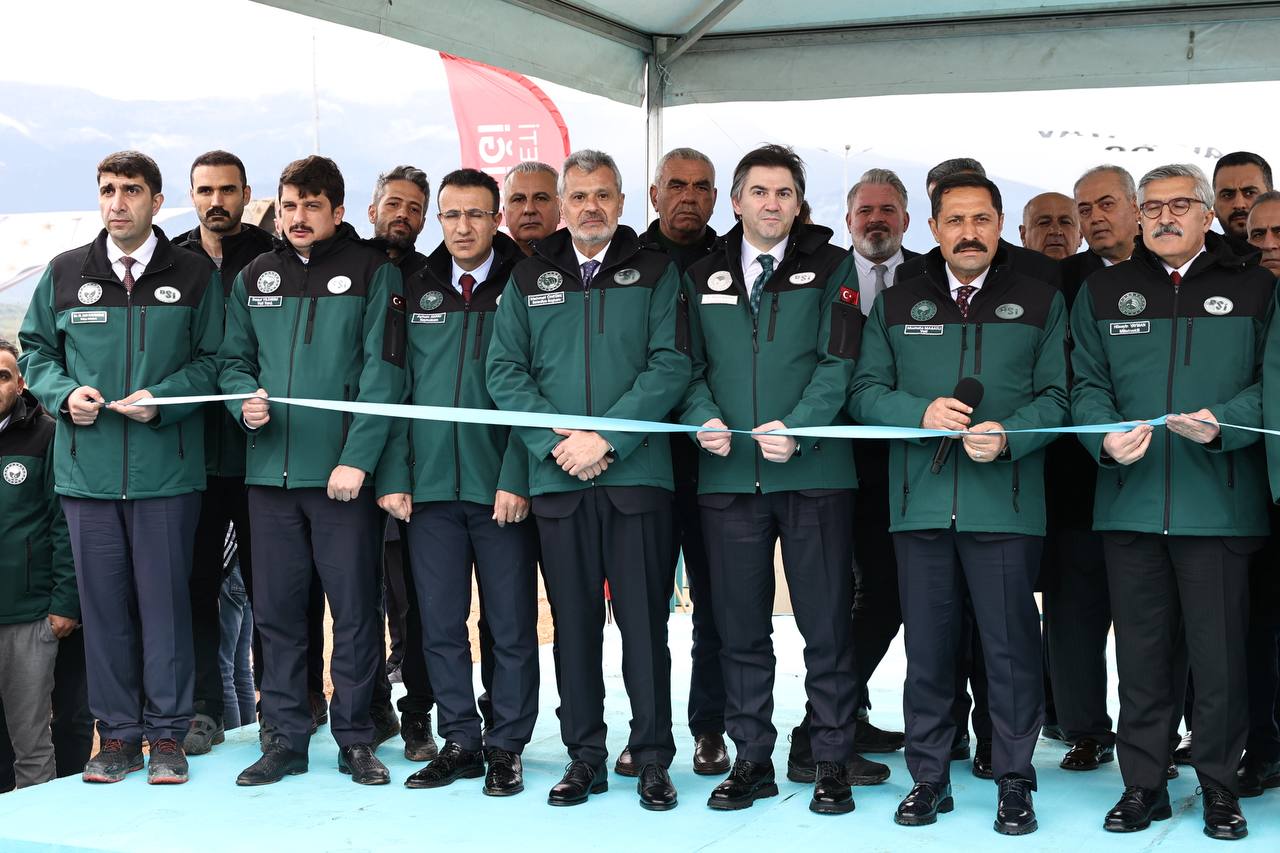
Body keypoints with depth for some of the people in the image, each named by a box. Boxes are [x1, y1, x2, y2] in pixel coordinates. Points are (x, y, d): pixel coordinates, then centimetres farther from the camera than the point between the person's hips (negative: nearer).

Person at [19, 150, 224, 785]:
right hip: (87, 466, 2)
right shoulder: (64, 275, 9)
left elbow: (213, 361, 3)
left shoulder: (195, 277, 3)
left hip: (167, 467, -2)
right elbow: (35, 350, 15)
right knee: (102, 600, 7)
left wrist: (162, 398, -13)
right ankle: (116, 733, 17)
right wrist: (66, 394, -5)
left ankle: (167, 733, 13)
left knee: (165, 598, 2)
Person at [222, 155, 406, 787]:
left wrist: (358, 458, -15)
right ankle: (285, 738, 18)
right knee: (276, 609, 8)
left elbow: (383, 369, -8)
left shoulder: (374, 272, -1)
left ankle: (355, 738, 12)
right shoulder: (254, 279, 13)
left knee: (354, 610, 1)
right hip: (270, 470, 4)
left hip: (344, 472, -4)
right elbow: (233, 360, 18)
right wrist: (245, 401, -6)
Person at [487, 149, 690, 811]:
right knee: (574, 622, 7)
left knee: (643, 620, 1)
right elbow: (505, 371, 5)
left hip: (636, 474, -2)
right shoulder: (529, 280, 12)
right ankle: (585, 757, 17)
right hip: (556, 478, 2)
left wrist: (605, 436, -14)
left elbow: (670, 366, -5)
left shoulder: (655, 272, 6)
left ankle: (652, 759, 11)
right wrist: (558, 442, -9)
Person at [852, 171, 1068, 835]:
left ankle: (1014, 781, 12)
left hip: (1006, 502, -1)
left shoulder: (1040, 302, 9)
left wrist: (1008, 433, -16)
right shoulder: (896, 304, 12)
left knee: (1011, 645, 0)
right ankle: (928, 778, 18)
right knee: (926, 648, 7)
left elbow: (1057, 396, 3)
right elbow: (865, 391, 6)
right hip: (920, 503, 2)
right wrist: (922, 413, -12)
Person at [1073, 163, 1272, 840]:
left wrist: (1222, 423, -16)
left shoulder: (1253, 290, 8)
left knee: (1219, 651, 1)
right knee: (1140, 650, 8)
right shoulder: (1103, 293, 13)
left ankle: (1219, 785, 16)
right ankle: (1143, 783, 18)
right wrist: (1107, 437, -11)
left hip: (1220, 501, -2)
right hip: (1130, 501, 2)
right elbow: (1088, 384, 8)